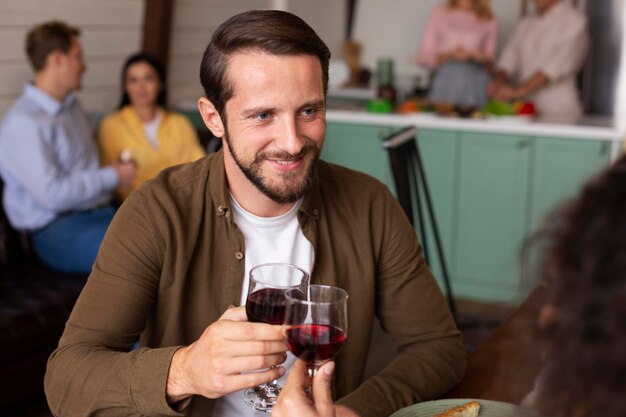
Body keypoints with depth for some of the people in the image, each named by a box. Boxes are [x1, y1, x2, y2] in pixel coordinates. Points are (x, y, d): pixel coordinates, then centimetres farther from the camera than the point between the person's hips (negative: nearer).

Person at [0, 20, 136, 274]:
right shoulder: (23, 122, -12)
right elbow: (52, 194, -18)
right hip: (56, 228, -8)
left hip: (100, 211, 8)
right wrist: (113, 177, -10)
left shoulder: (72, 106, 17)